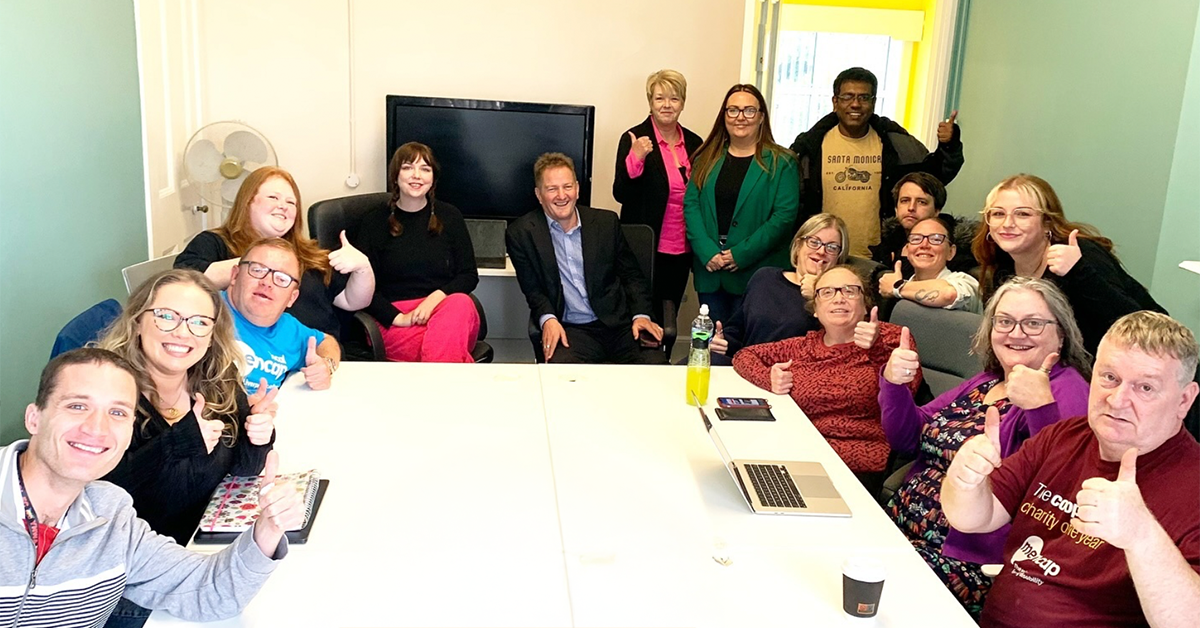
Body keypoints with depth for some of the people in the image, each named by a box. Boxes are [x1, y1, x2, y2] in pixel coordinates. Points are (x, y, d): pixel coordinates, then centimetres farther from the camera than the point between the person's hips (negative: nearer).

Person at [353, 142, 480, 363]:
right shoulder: (374, 222, 9)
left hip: (448, 308, 3)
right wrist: (399, 317, -13)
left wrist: (436, 297, -10)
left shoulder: (449, 216, 14)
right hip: (393, 318, -3)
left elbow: (470, 275, 10)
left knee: (461, 303, -36)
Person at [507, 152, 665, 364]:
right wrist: (548, 319, -15)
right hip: (569, 330, -2)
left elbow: (632, 275, 14)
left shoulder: (607, 222, 11)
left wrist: (641, 315, -3)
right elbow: (533, 290, 6)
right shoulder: (521, 233, 5)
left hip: (618, 323, 2)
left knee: (656, 366, -25)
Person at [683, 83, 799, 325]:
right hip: (709, 270, 3)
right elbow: (691, 204, 3)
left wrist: (742, 254, -16)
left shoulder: (781, 163, 0)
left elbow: (785, 215, -9)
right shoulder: (707, 159, 11)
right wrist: (707, 252, -12)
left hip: (756, 273, -3)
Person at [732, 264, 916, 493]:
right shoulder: (804, 347, 17)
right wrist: (769, 378, 2)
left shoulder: (889, 338, 6)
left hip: (859, 469, -4)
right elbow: (744, 355, 23)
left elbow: (908, 387, -12)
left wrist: (877, 349, -29)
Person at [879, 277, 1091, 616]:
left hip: (966, 563, -7)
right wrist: (893, 382, -1)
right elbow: (908, 439, 16)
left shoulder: (1067, 389, -8)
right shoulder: (984, 382, 15)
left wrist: (1041, 407, -38)